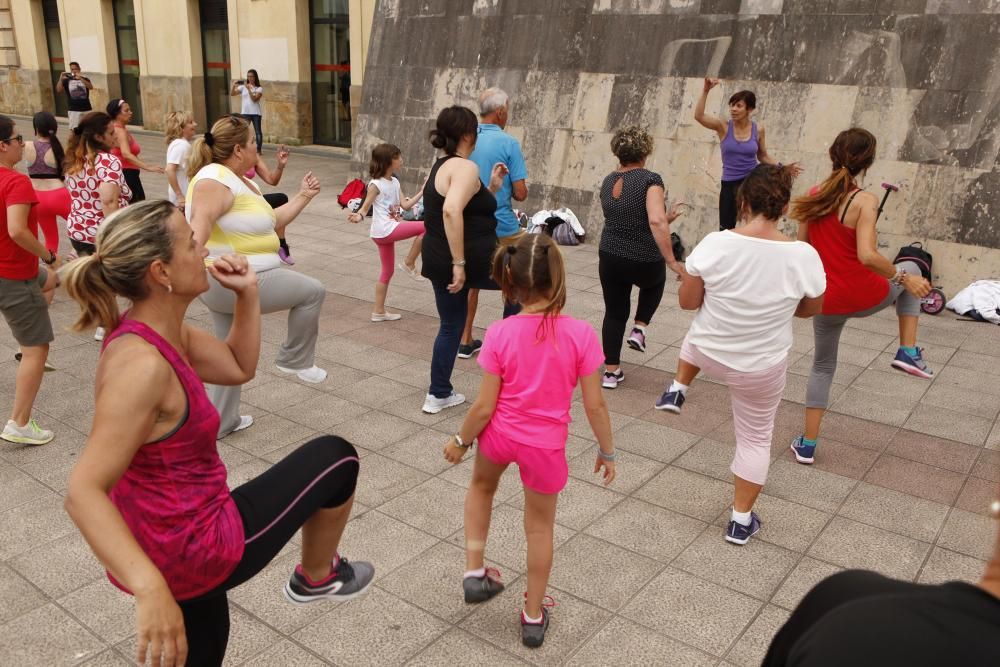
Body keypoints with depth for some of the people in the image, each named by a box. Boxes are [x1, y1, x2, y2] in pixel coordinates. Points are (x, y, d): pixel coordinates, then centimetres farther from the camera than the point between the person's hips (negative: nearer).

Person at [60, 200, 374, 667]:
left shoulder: (160, 333, 0)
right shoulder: (142, 364, -29)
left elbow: (240, 367, 14)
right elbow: (84, 492, -33)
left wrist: (247, 294, 2)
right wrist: (151, 587, -42)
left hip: (170, 544, 9)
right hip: (188, 550, -9)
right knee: (335, 457, 5)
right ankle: (316, 577, 27)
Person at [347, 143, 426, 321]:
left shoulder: (395, 182, 12)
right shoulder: (376, 185, -12)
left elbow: (406, 205, 9)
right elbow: (365, 208, -11)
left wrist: (422, 191, 5)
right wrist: (358, 216, -32)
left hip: (389, 231, 9)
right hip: (385, 230, -9)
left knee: (387, 271, 14)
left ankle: (379, 311, 22)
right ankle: (409, 263, -3)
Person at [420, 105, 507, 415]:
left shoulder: (439, 168, 15)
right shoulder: (465, 167, -16)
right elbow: (451, 211, -33)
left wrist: (492, 187, 18)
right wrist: (460, 263, -31)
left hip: (438, 261, 9)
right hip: (471, 261, -9)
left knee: (451, 326, 19)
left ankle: (438, 395, 25)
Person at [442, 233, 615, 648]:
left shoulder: (500, 334, -16)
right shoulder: (581, 334, -18)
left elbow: (484, 406, -12)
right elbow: (594, 405, -11)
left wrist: (460, 441, 6)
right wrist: (607, 451, 4)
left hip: (500, 435, 1)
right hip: (547, 446, 0)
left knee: (481, 486, 35)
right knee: (540, 527, 22)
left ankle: (475, 572, 29)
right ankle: (533, 617, 36)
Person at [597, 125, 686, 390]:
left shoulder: (608, 182, 6)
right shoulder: (650, 179, -14)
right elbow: (656, 222, -28)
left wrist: (667, 216, 20)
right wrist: (672, 261, -26)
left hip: (609, 259, 4)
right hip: (644, 263, -4)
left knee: (614, 313, 18)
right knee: (655, 282, 32)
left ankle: (611, 371, 21)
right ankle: (639, 329, 20)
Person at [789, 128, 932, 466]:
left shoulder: (814, 195, -1)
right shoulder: (865, 201, -17)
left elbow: (802, 245, 7)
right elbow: (867, 256, -27)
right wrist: (903, 278, -14)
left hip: (825, 299, 4)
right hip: (863, 296, -4)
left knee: (822, 366, 23)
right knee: (911, 271, 29)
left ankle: (807, 445, 23)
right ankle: (909, 352, 21)